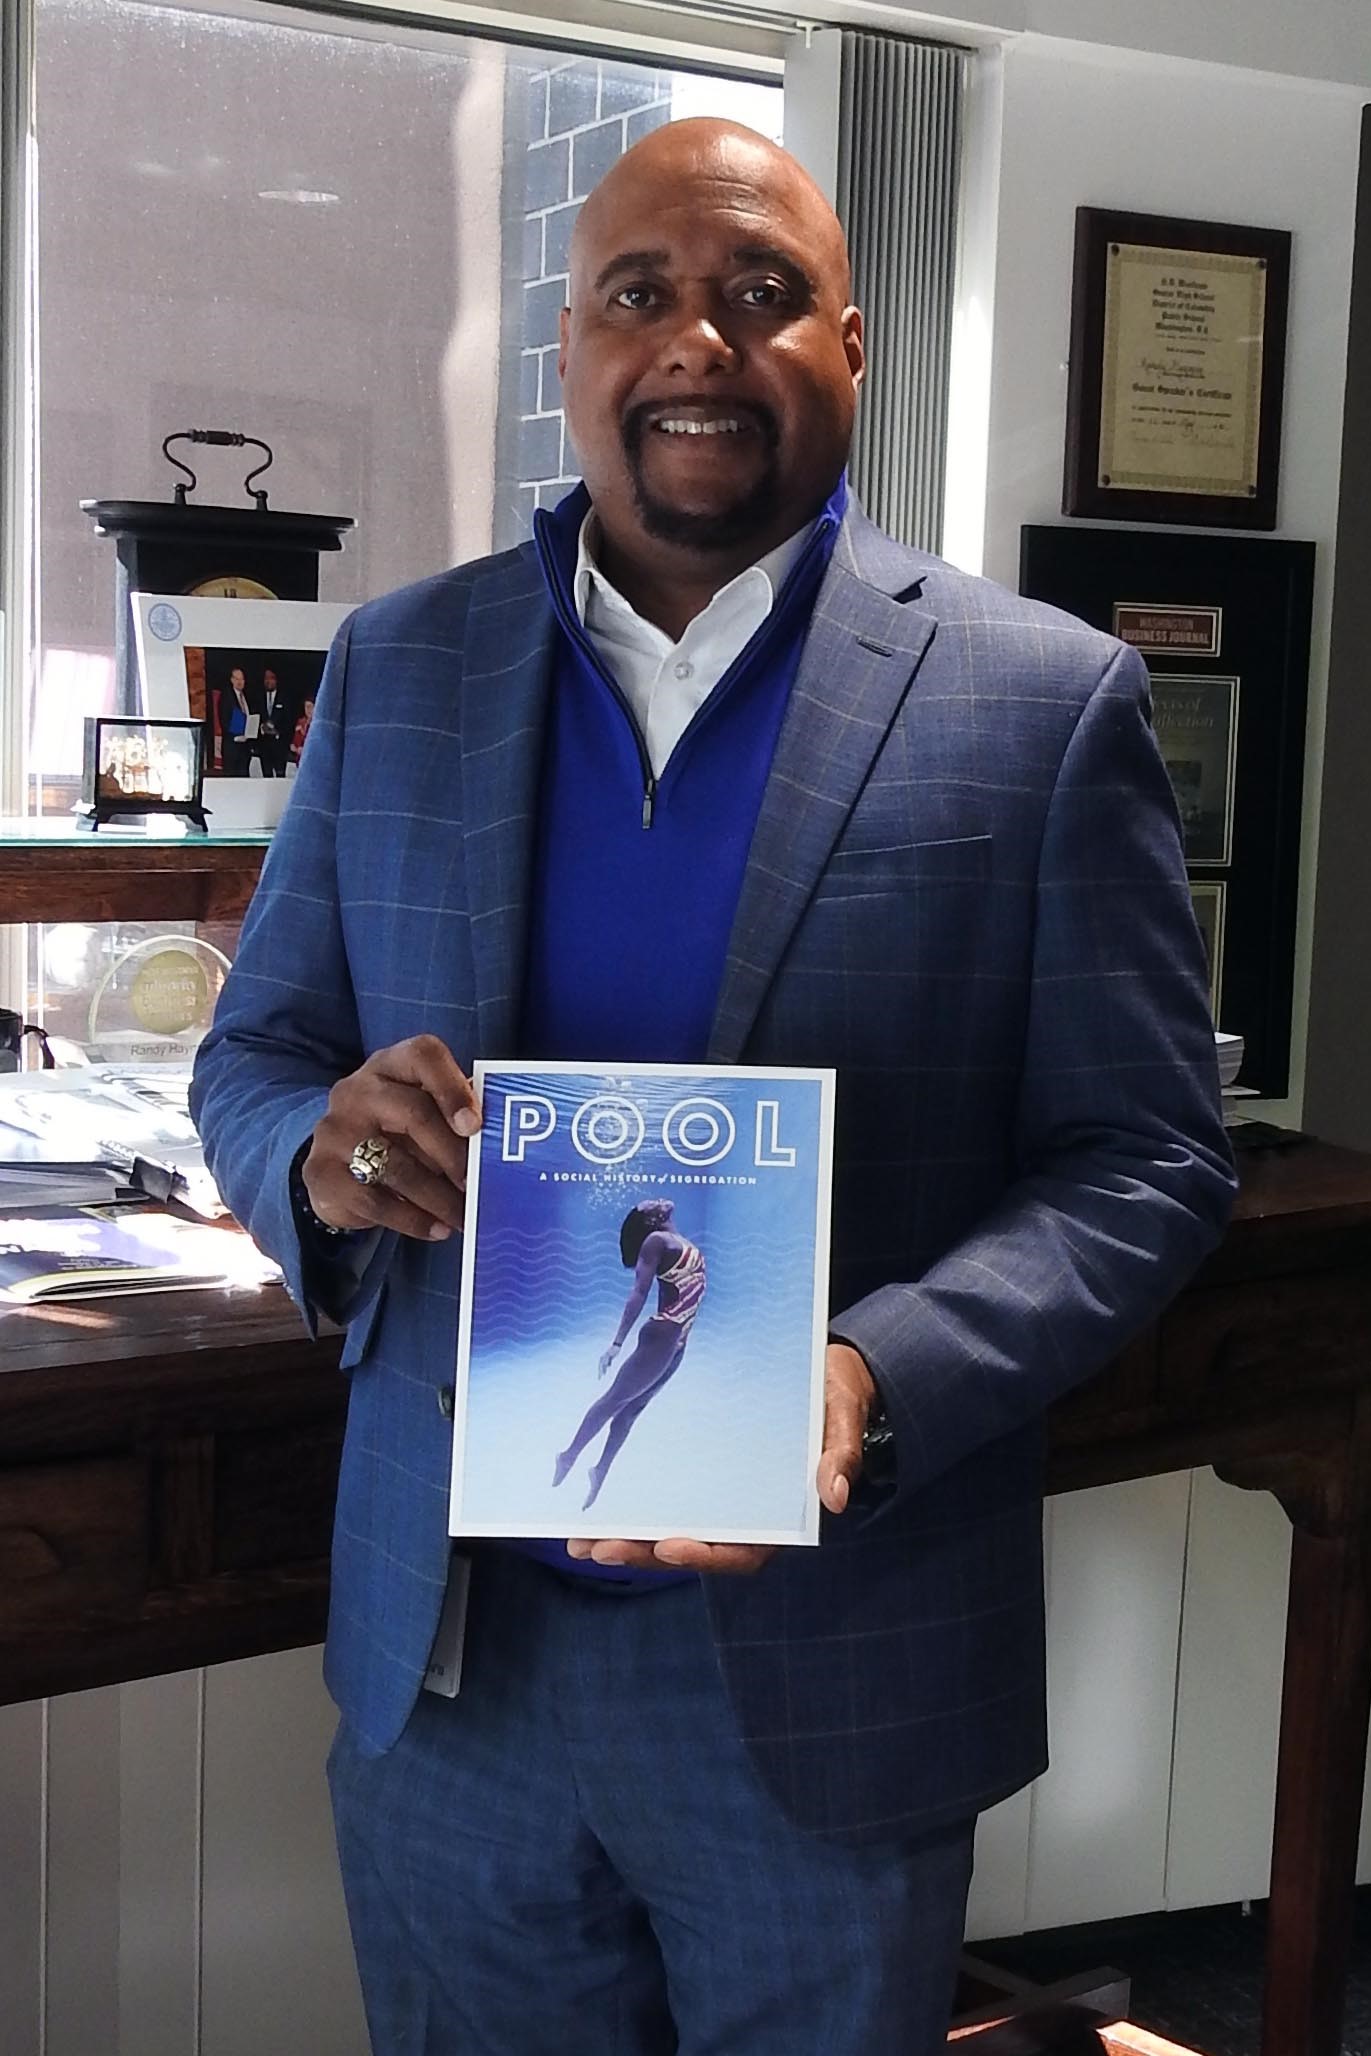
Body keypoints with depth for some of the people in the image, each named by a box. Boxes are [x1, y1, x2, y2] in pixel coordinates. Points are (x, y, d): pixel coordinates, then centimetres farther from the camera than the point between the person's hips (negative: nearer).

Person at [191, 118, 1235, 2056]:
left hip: (830, 1681, -2)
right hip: (443, 1647, 3)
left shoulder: (1044, 700, -6)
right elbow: (249, 1059, 9)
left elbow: (1146, 1161, -7)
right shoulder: (398, 667, 4)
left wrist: (870, 1384, -24)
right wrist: (322, 1153, -16)